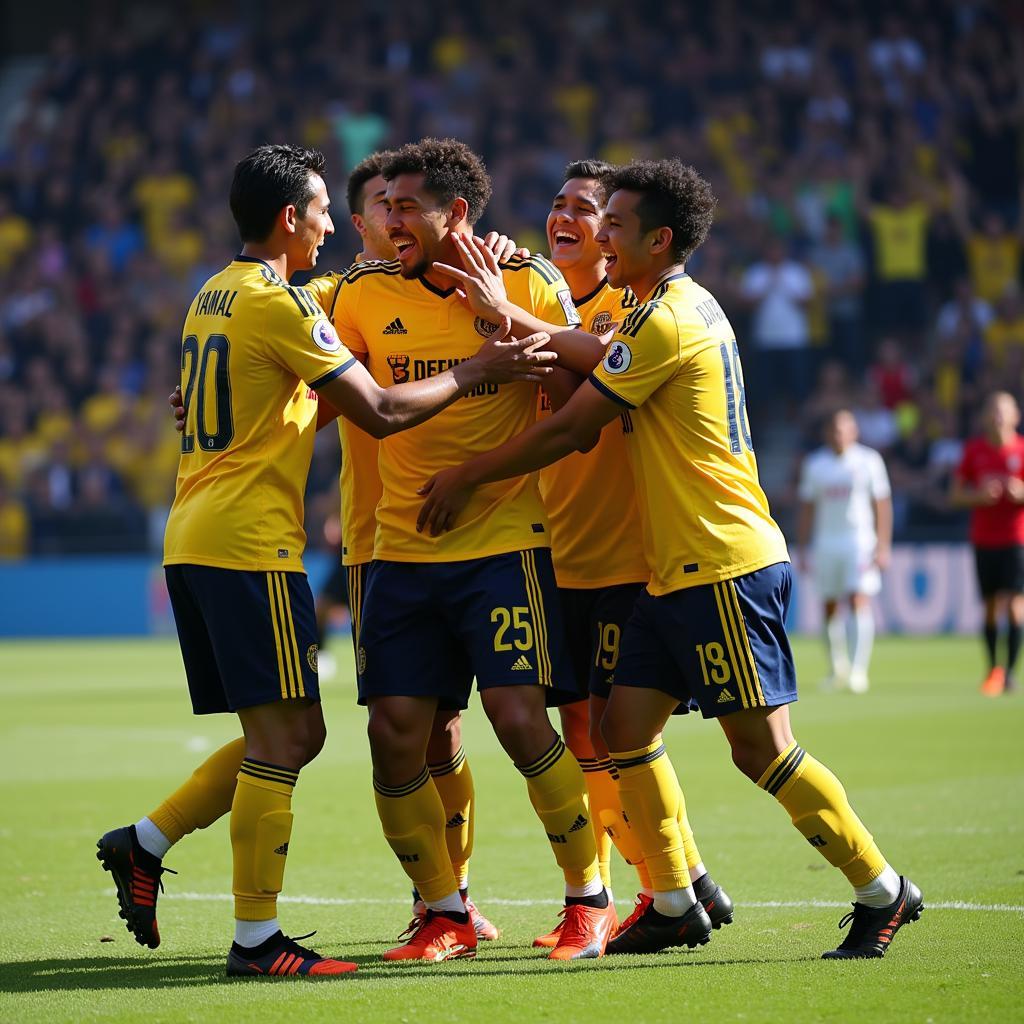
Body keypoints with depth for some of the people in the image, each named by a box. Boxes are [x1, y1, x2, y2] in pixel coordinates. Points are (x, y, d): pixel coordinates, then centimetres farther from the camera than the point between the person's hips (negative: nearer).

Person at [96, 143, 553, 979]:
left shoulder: (213, 296, 18)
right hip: (250, 544, -9)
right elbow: (380, 412, -12)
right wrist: (473, 373, -2)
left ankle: (142, 845, 10)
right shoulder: (280, 303, -11)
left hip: (191, 541, 9)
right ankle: (256, 939, -6)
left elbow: (305, 403, 27)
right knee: (283, 736, -6)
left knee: (287, 736, 14)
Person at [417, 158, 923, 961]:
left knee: (761, 746, -7)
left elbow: (568, 428, -13)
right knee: (625, 727, 6)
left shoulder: (668, 321, -15)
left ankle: (882, 892, 4)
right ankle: (676, 906, 12)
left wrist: (466, 479, -5)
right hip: (680, 569, 10)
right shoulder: (688, 308, 16)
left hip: (724, 569, -10)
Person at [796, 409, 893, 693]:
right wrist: (803, 549, 8)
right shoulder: (814, 464, 8)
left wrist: (883, 547, -6)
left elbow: (883, 506, 0)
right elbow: (807, 509, 12)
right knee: (830, 608, 5)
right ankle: (838, 668, 18)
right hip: (825, 542, 3)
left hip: (860, 541, -3)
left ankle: (858, 670, -16)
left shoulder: (869, 461, 0)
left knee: (859, 601, -14)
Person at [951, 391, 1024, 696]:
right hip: (983, 539, 2)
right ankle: (992, 668, 14)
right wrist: (979, 495, -11)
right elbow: (956, 494, 8)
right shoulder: (974, 449, 6)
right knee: (990, 606, 5)